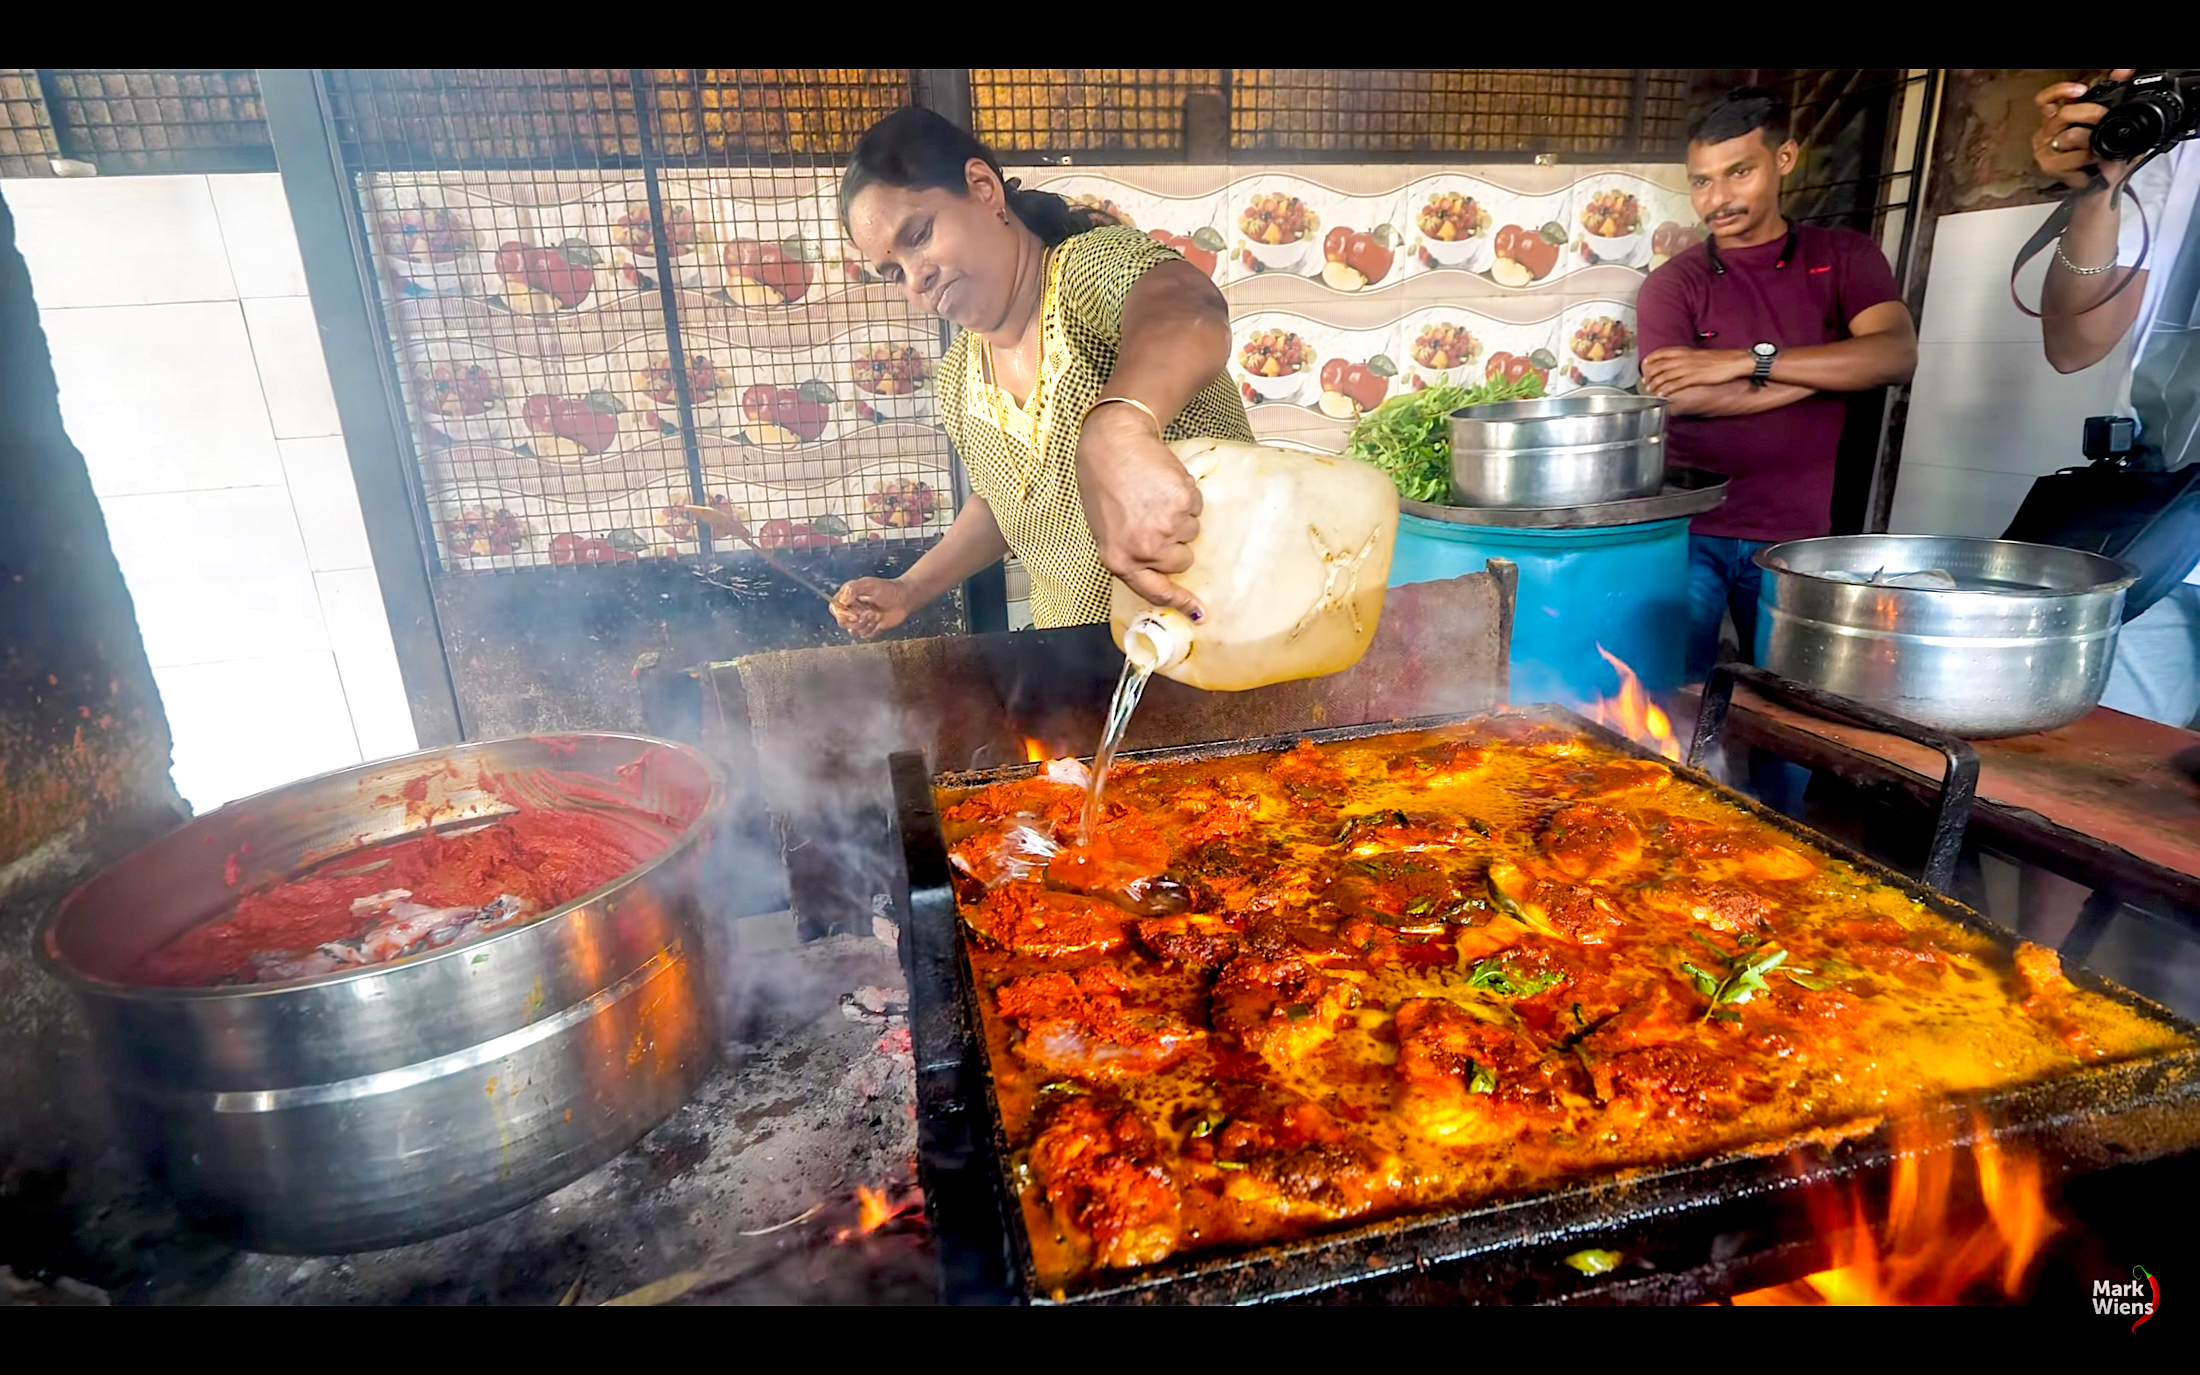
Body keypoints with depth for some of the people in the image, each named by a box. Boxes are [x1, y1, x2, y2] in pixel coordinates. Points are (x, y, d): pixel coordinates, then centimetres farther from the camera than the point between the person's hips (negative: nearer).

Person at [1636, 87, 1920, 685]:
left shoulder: (1844, 256, 7)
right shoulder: (1671, 284, 1)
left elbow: (1897, 355, -10)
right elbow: (1680, 398, -16)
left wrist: (1746, 360, -17)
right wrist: (1834, 369, -10)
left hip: (1796, 536, 2)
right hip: (1689, 531, -2)